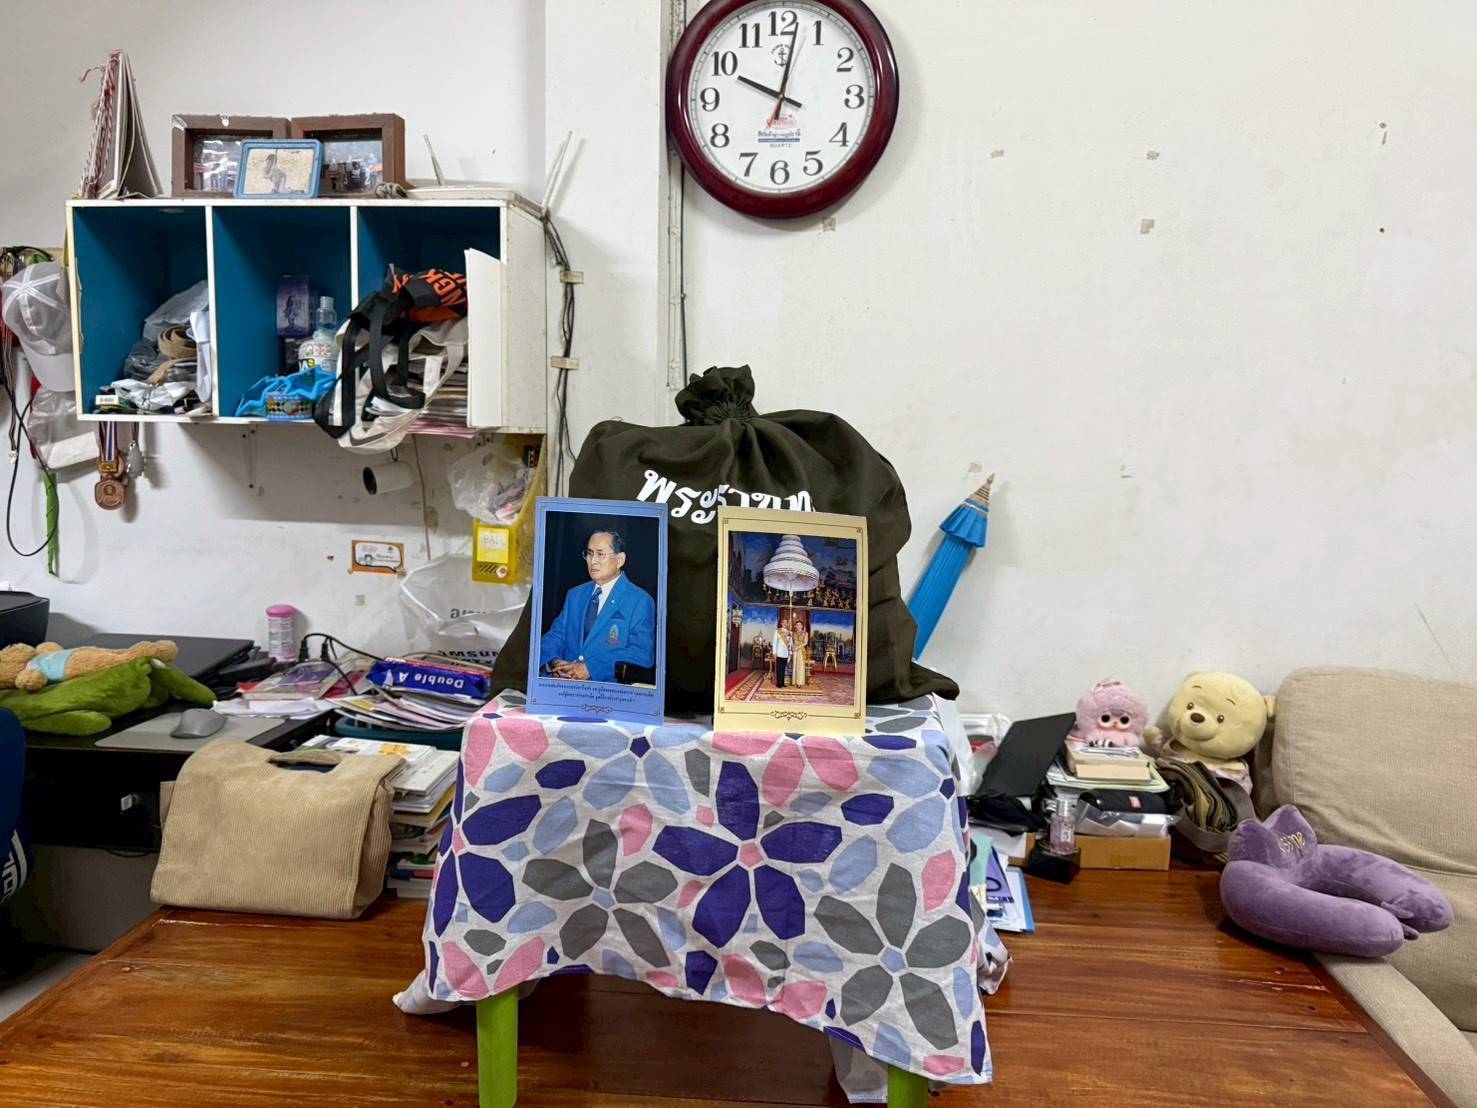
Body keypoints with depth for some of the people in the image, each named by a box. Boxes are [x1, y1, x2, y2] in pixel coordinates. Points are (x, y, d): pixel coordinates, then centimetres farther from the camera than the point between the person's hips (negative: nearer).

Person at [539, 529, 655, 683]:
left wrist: (591, 668, -19)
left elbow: (642, 654, -12)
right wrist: (554, 662, -9)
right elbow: (555, 636, 14)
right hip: (564, 683, 5)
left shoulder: (641, 602, -1)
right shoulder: (574, 595, 19)